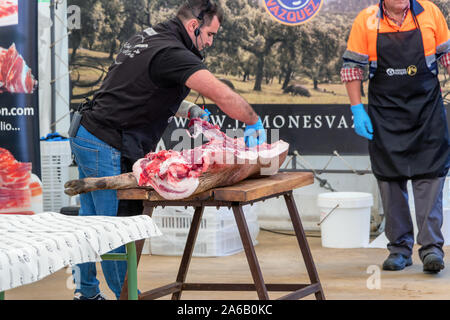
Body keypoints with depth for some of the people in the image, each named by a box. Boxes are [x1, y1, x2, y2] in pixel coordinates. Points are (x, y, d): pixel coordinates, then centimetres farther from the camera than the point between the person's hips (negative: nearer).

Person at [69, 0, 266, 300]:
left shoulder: (145, 38, 13)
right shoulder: (171, 52, -19)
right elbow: (222, 94, -27)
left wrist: (187, 109, 12)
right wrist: (255, 123, -16)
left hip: (86, 137, 11)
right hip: (108, 147, -11)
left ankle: (86, 291, 27)